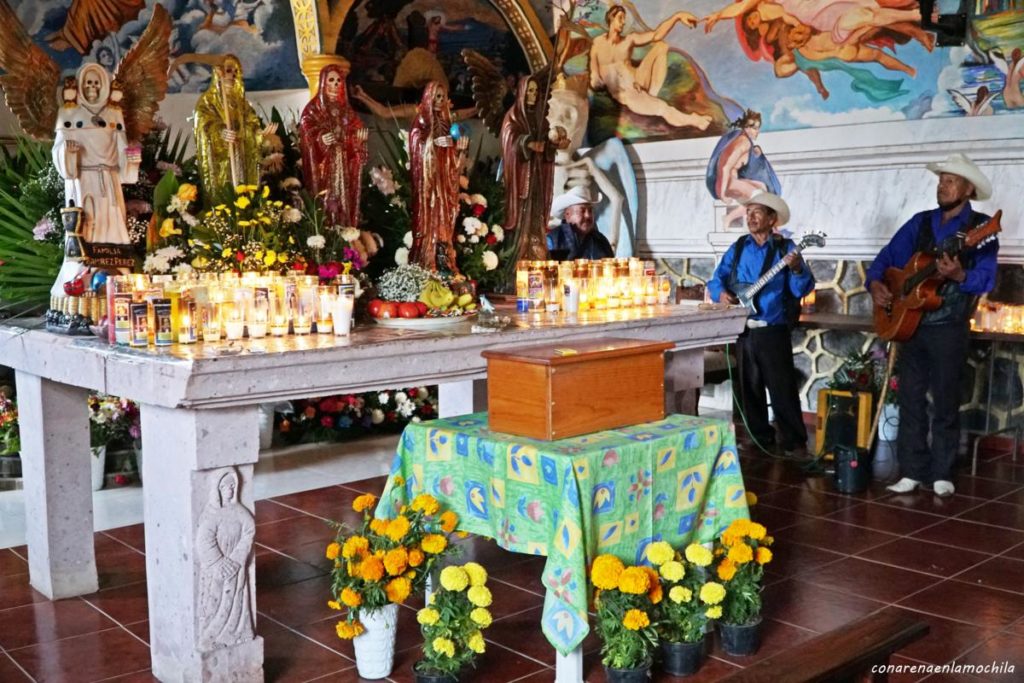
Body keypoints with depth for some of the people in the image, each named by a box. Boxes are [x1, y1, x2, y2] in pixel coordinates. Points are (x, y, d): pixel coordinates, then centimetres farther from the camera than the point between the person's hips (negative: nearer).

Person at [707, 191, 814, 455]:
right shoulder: (737, 248, 9)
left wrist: (797, 269, -29)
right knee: (749, 389, 11)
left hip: (773, 331, -4)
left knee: (783, 389, -4)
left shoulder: (785, 247, -2)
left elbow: (802, 289, -9)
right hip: (743, 330, 4)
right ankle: (760, 439, 23)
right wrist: (721, 293, -12)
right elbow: (716, 279, 9)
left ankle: (795, 443, 5)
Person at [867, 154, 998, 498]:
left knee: (945, 402, 4)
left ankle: (942, 474, 13)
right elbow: (889, 256, 8)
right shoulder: (921, 222, 9)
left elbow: (986, 279, -15)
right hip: (910, 322, 5)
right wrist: (875, 283, -10)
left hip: (950, 328, -4)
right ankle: (912, 471, 12)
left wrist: (959, 275, -34)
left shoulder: (981, 227, -6)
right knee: (910, 398, 5)